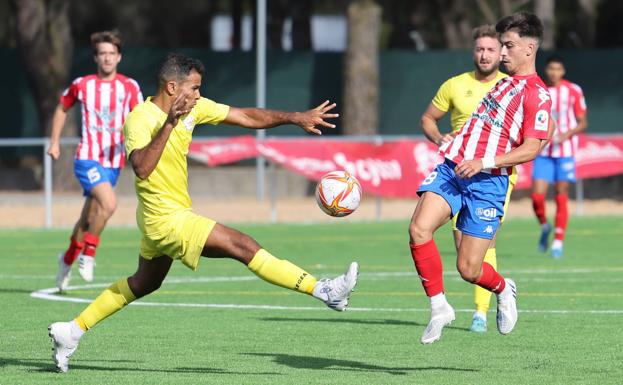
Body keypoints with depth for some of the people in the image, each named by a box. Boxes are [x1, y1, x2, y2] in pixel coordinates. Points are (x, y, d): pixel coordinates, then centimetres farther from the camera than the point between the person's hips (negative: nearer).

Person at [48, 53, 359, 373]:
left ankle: (73, 330, 29)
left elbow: (246, 117, 5)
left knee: (144, 283, 24)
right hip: (167, 219, -10)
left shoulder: (192, 108, 2)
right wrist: (169, 123, -41)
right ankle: (322, 290, -15)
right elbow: (142, 168, -38)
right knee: (244, 247, -14)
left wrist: (295, 117, -1)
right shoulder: (139, 120, -21)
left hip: (161, 220, 10)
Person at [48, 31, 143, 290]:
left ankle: (68, 259, 35)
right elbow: (62, 109, 16)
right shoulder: (81, 85, -1)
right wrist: (54, 142, 13)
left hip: (113, 161, 3)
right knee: (109, 203, -26)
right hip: (87, 158, -3)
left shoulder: (129, 87, 1)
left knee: (89, 218, 11)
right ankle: (88, 254, -9)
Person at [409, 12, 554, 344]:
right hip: (452, 169, 7)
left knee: (469, 269, -5)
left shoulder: (536, 94, -6)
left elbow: (531, 148, -14)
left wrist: (484, 162, -21)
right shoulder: (504, 83, 21)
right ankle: (439, 308, -8)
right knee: (419, 229, -19)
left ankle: (503, 290, 31)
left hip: (486, 181, -7)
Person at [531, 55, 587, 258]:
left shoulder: (573, 91, -1)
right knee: (537, 195, -9)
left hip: (565, 151, -2)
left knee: (561, 197, -3)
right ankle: (544, 227, 20)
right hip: (543, 152, 2)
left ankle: (558, 242, 4)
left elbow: (582, 123, 2)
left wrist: (567, 134, -15)